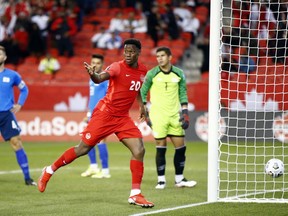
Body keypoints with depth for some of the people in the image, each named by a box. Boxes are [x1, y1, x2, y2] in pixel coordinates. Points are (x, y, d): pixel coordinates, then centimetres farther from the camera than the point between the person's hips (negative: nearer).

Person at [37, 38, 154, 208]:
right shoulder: (117, 67, -16)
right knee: (83, 149, 0)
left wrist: (142, 107, 23)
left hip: (122, 118, 5)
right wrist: (93, 75, -56)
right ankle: (49, 171, 20)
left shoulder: (143, 70, 4)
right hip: (104, 114, -5)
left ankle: (135, 194, -3)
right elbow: (100, 79, -35)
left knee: (139, 150, -10)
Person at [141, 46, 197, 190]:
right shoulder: (152, 74, -2)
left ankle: (179, 179, 13)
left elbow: (183, 95, 10)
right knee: (161, 148, -4)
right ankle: (161, 180, 5)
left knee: (180, 147, 2)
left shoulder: (179, 74, 5)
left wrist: (185, 113, 1)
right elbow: (142, 93, 5)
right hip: (158, 116, -3)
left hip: (175, 116, 3)